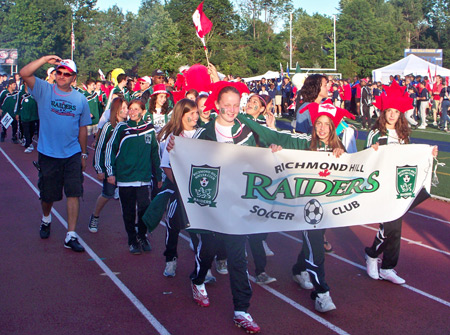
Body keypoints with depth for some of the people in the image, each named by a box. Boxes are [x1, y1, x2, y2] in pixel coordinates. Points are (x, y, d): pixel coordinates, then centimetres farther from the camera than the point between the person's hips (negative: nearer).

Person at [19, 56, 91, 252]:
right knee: (48, 195, 13)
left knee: (74, 193, -7)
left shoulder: (80, 99, 3)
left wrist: (83, 154, 11)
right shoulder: (44, 90, -2)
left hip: (73, 155, 1)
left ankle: (71, 236, -1)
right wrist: (46, 59, -22)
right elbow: (24, 73, -18)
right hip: (48, 154, 0)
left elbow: (82, 129, 10)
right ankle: (46, 219, 44)